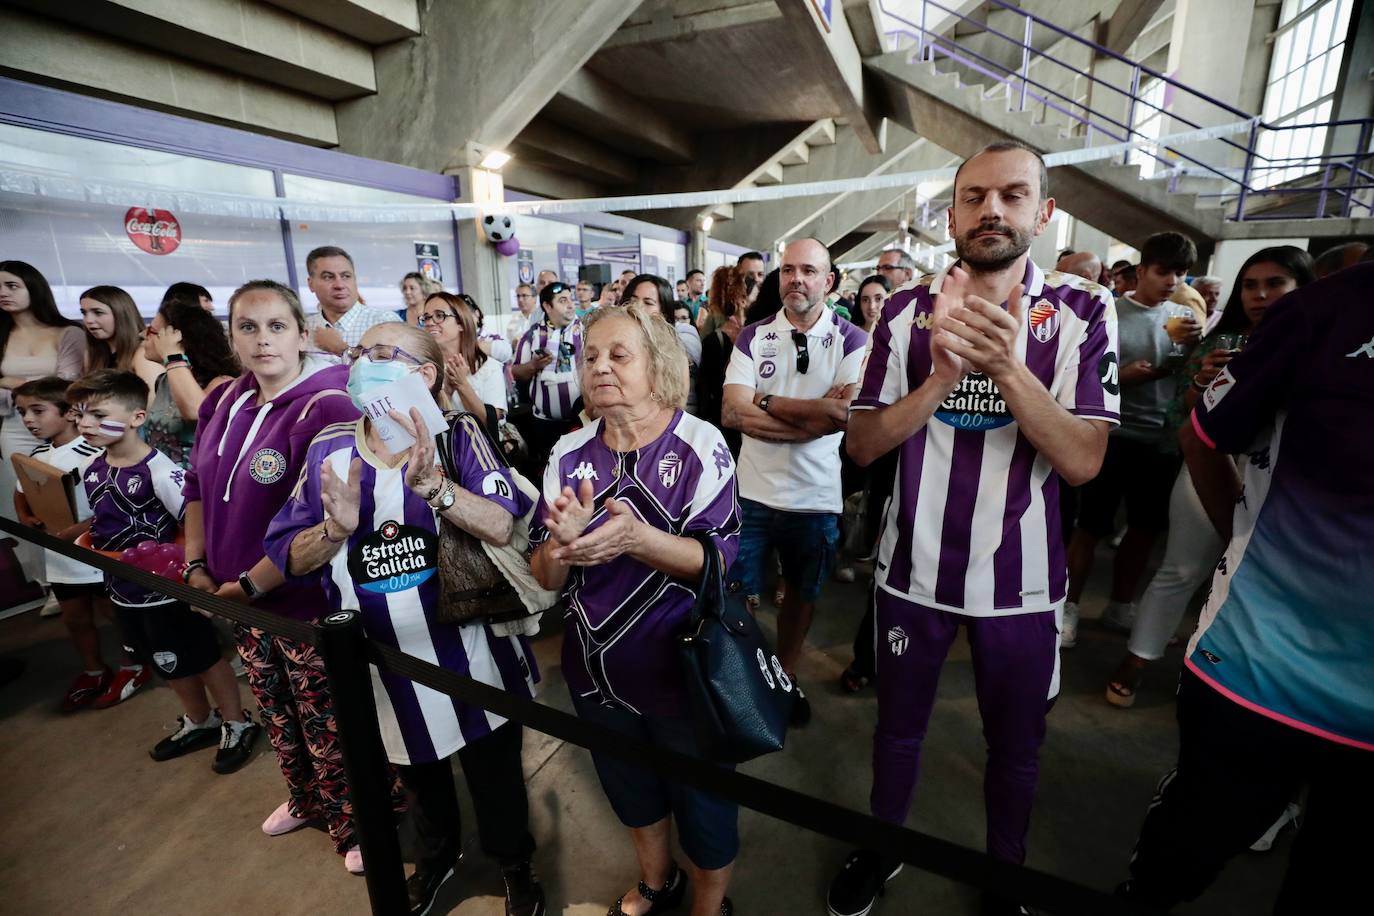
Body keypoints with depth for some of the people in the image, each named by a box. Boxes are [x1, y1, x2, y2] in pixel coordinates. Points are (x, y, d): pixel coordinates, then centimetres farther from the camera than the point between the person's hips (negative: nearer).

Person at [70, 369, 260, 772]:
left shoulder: (158, 470, -24)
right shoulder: (92, 469, 0)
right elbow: (101, 523, 18)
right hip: (124, 592, 8)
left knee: (204, 660, 9)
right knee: (170, 666, 23)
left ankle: (237, 724, 28)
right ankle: (199, 722, 43)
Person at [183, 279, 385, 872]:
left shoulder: (326, 409, -22)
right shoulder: (223, 403, 3)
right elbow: (199, 489, 14)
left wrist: (249, 585, -17)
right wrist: (197, 567, 5)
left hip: (310, 602, -7)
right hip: (239, 600, 8)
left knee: (332, 727, 9)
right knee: (278, 716, 26)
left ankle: (359, 824, 34)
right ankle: (306, 799, 52)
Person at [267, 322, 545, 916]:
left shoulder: (457, 435, -14)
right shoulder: (328, 449, -3)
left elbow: (508, 528, -26)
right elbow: (288, 557, -2)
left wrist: (434, 487, -41)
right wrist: (335, 529, -22)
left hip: (471, 658, -3)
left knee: (495, 775, 18)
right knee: (418, 778, 29)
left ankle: (515, 864, 48)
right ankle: (436, 855, 59)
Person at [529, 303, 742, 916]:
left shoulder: (700, 445, -15)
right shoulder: (570, 454, -4)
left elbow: (717, 561, -19)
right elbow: (545, 577, -4)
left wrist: (637, 538, -36)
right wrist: (563, 542, -27)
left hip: (685, 670, -4)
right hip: (596, 670, 4)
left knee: (702, 803, 18)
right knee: (630, 793, 27)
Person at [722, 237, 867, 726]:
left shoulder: (852, 341, -4)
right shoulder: (752, 338, 0)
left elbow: (845, 413, -19)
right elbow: (732, 412, -12)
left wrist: (766, 402, -14)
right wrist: (810, 413, -17)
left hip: (816, 498, 0)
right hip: (752, 492, 0)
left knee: (802, 593, 19)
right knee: (737, 594, 8)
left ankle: (786, 675, 43)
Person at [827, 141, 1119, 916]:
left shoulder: (1084, 312, -6)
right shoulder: (906, 311, -3)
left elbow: (1083, 461, -15)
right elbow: (863, 443, -9)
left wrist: (1005, 365, -29)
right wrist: (943, 374, -25)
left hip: (1021, 577, 0)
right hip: (914, 566, 1)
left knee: (1016, 748, 20)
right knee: (899, 727, 20)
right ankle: (883, 851, 47)